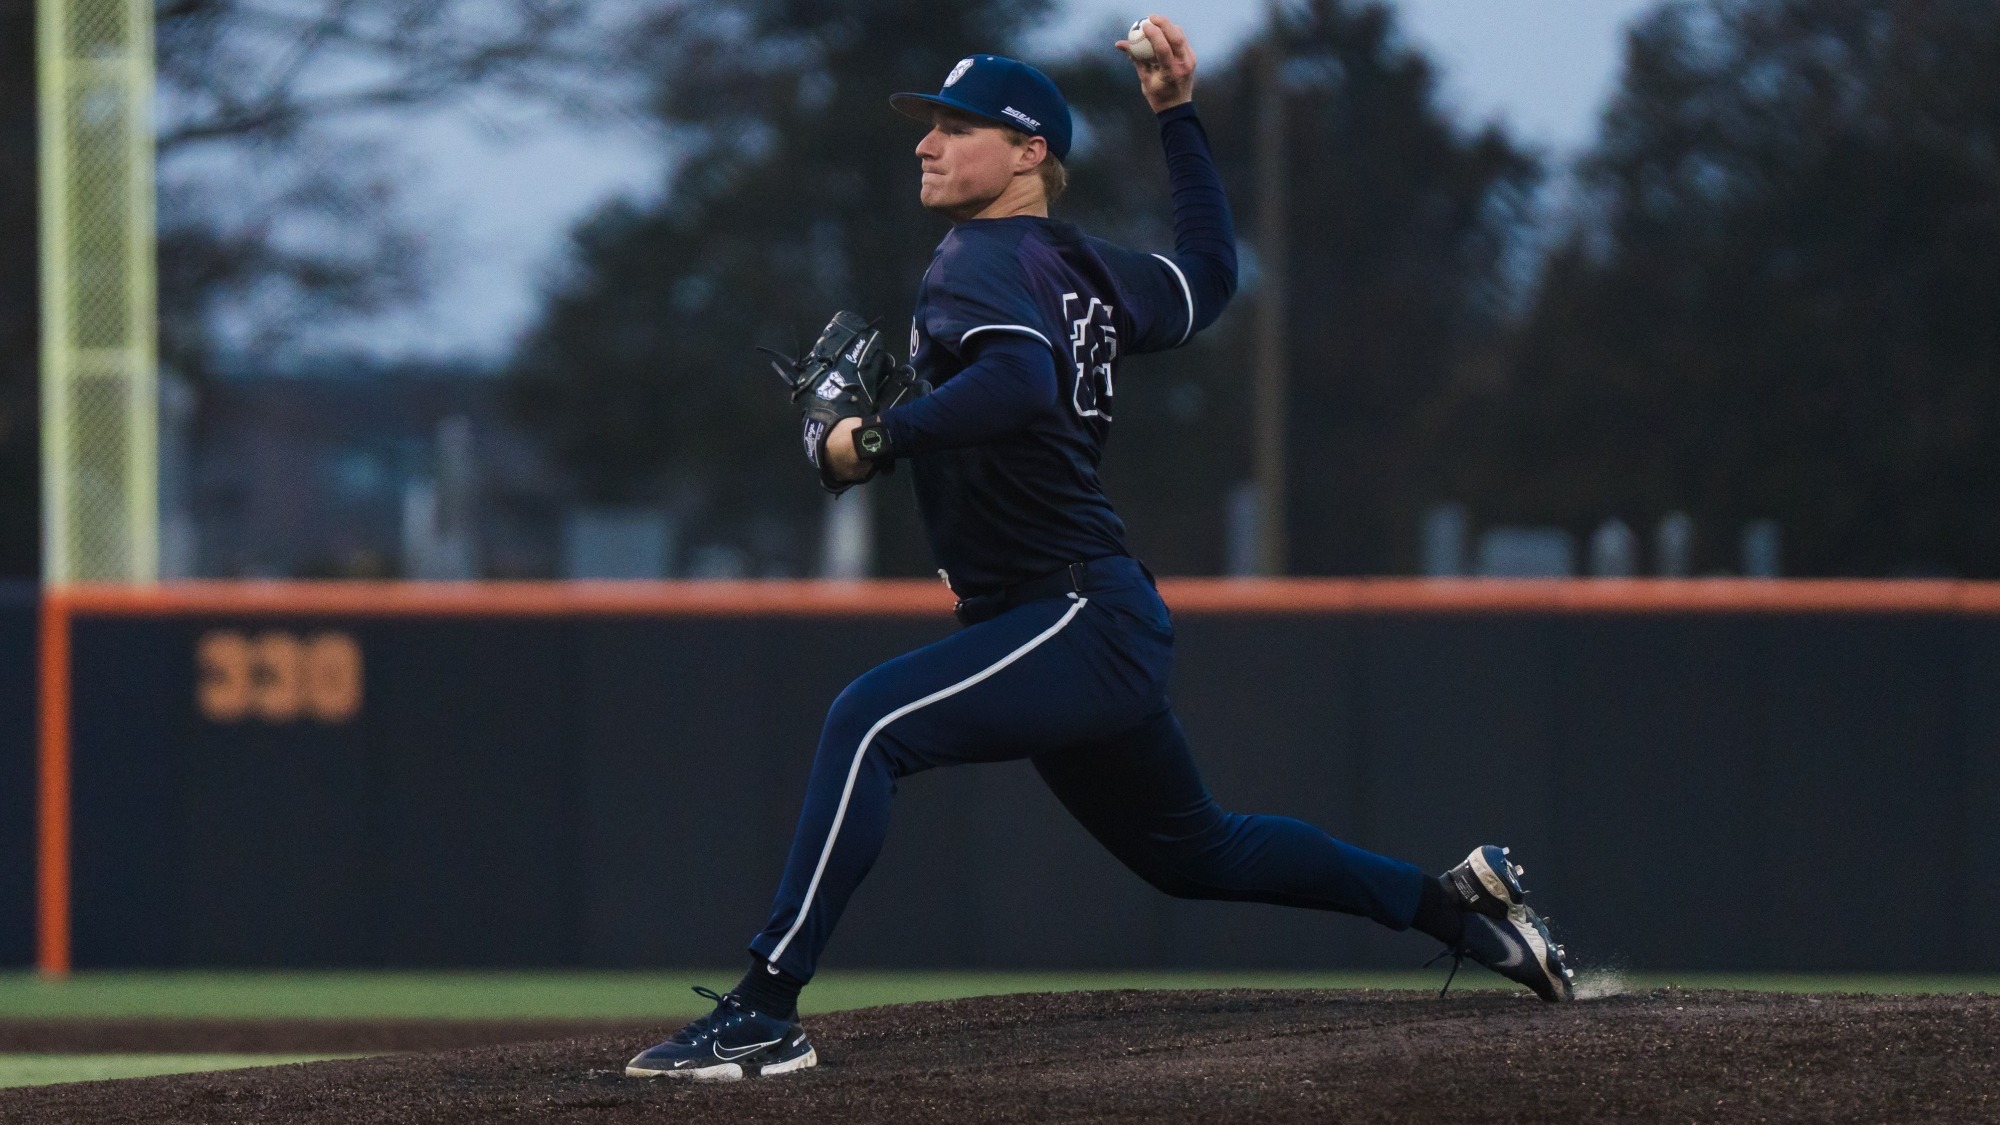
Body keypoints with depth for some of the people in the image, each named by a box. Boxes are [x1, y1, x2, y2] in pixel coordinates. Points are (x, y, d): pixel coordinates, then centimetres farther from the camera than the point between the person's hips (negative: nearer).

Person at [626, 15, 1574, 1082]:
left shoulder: (984, 262, -12)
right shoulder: (1086, 267, 15)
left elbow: (1021, 382, -32)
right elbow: (1209, 271, 30)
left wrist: (877, 439, -28)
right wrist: (1180, 118, 31)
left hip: (1079, 622, -10)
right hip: (1109, 633, 10)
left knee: (869, 721, -24)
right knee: (1192, 850, 26)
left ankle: (764, 1011, -32)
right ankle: (1451, 900, 32)